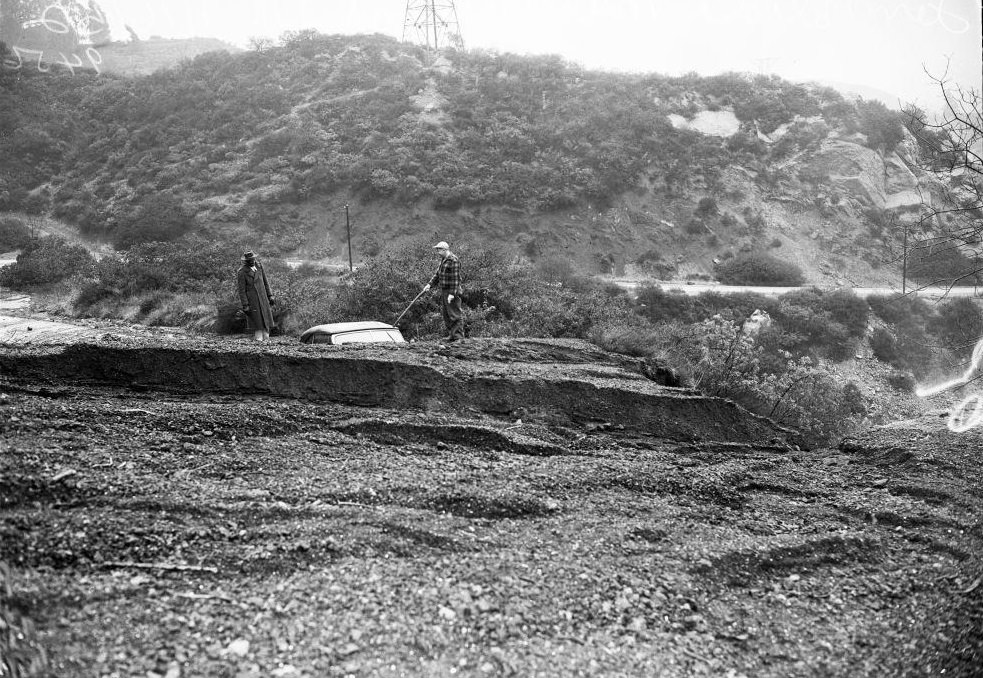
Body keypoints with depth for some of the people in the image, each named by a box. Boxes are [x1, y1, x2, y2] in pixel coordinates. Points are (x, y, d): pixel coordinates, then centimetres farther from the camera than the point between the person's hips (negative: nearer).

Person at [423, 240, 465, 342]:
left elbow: (455, 278, -19)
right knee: (445, 314, 13)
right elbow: (437, 274, 19)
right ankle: (451, 335, 21)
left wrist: (452, 294, -22)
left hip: (452, 292, -10)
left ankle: (459, 336, -3)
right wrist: (430, 284, 7)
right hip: (444, 292, 10)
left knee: (454, 314, -7)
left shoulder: (453, 261, -15)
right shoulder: (443, 260, 15)